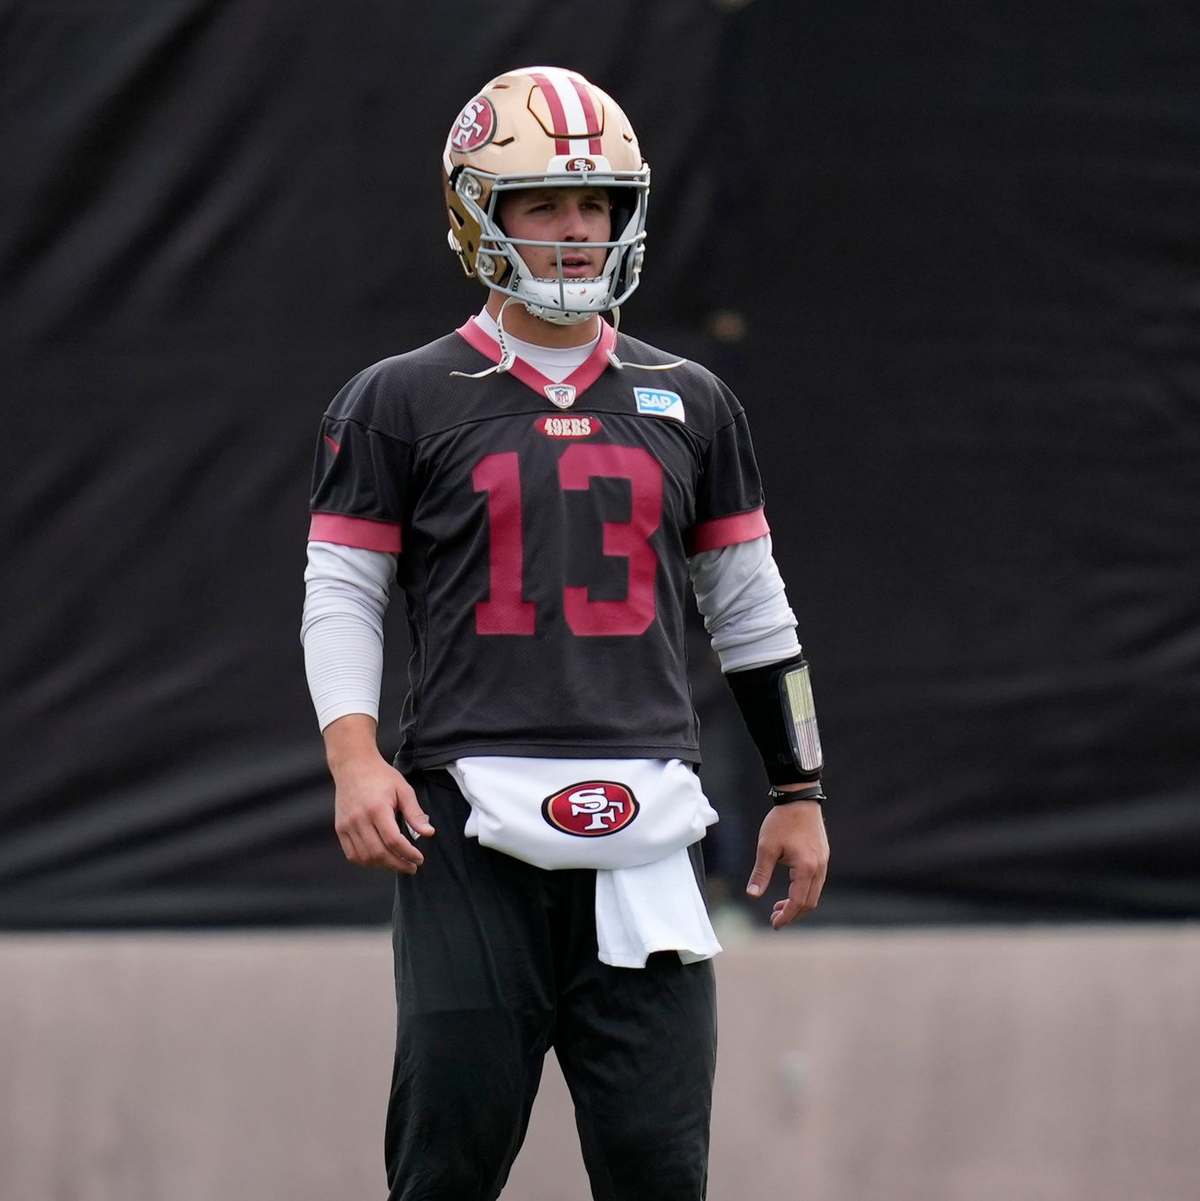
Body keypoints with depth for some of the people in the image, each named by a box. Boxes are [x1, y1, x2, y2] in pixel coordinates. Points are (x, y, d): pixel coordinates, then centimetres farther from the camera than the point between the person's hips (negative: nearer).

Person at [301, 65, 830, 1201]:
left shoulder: (686, 405, 15)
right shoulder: (403, 403, 6)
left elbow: (750, 608, 20)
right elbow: (339, 596, 5)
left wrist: (799, 791, 18)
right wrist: (355, 759, -10)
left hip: (643, 819, 3)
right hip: (470, 814, -2)